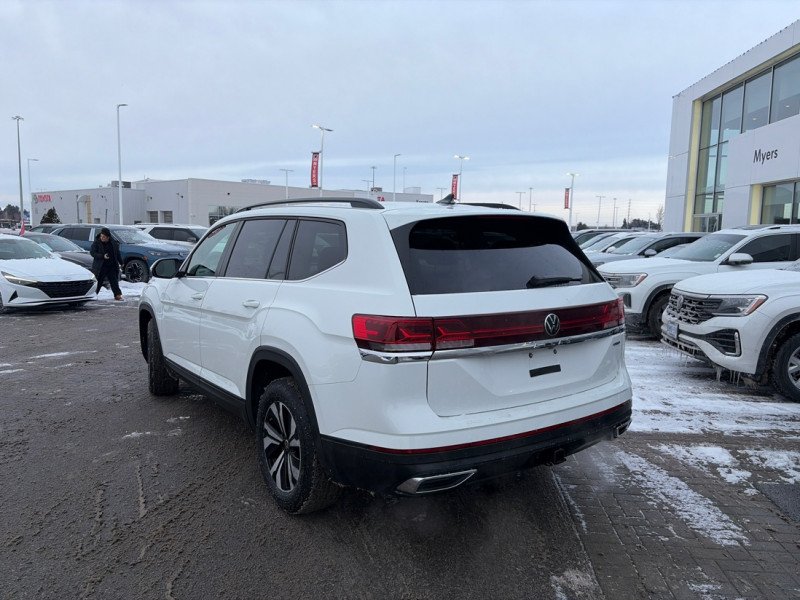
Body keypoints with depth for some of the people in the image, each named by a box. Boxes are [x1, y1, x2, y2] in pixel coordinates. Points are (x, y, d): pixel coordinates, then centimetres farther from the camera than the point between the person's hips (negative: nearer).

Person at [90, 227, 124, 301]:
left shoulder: (113, 242, 6)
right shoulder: (96, 243, -6)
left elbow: (117, 253, 15)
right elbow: (93, 253, -12)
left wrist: (120, 263, 16)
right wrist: (102, 256, -25)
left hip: (112, 267, 3)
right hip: (100, 267, -3)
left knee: (114, 281, 4)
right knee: (98, 282, 0)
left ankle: (118, 295, 9)